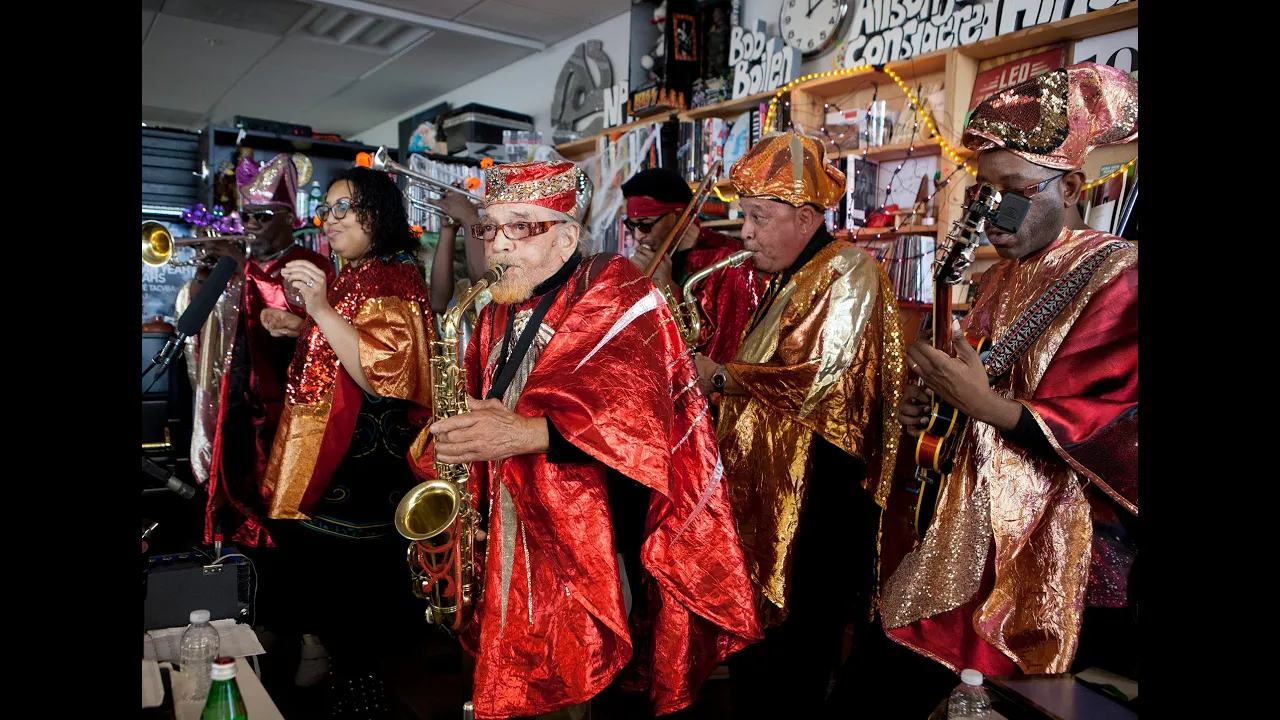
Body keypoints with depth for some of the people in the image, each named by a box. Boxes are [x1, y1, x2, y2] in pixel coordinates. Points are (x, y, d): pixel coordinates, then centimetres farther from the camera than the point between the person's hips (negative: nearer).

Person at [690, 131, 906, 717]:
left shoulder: (848, 271, -13)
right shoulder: (788, 279, 17)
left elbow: (816, 379, -23)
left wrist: (719, 376, -18)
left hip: (813, 502, -9)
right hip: (762, 488, 9)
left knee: (792, 647, 2)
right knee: (752, 635, 16)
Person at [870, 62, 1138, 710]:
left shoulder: (1117, 277, -13)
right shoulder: (1001, 278, 10)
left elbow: (1124, 436, -19)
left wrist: (992, 406, -23)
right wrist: (931, 405, 0)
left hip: (1064, 546, -6)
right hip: (983, 529, 6)